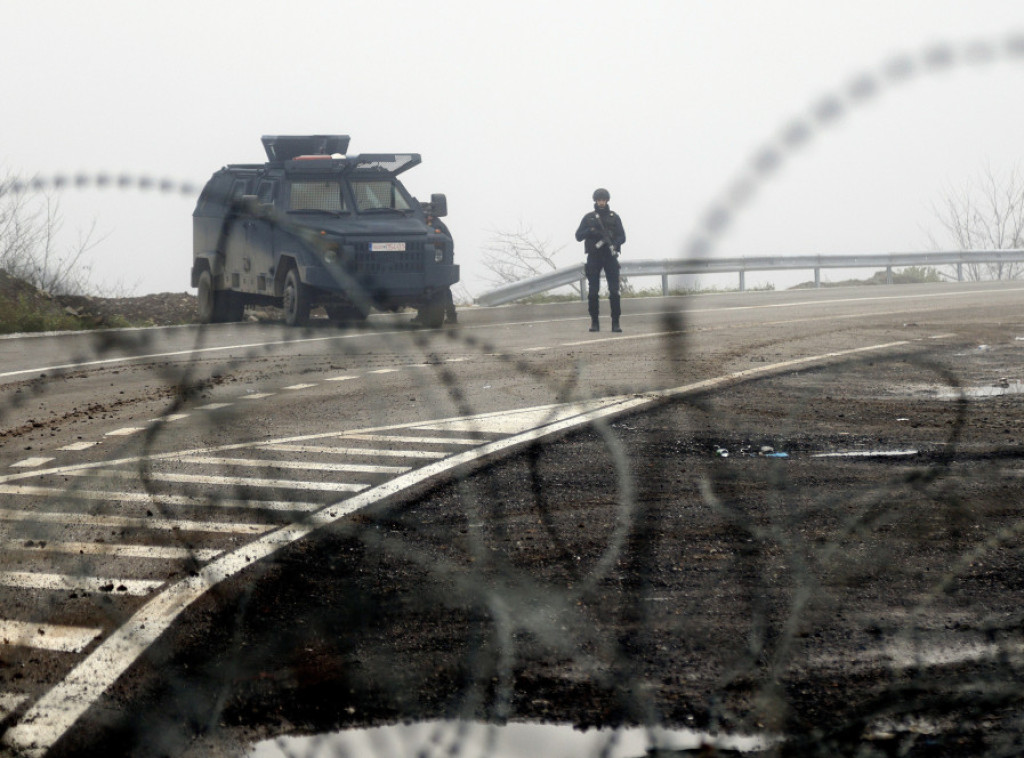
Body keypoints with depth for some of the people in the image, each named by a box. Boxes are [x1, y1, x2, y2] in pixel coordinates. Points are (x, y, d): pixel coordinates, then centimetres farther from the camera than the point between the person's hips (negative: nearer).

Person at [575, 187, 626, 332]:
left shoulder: (614, 217, 8)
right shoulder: (589, 218, 9)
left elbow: (622, 237, 4)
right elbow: (578, 236, 4)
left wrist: (613, 243, -16)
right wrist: (590, 231, -14)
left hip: (610, 256, 0)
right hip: (594, 257, 0)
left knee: (614, 290, -7)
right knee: (593, 292, -2)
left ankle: (615, 322, -5)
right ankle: (594, 322, 7)